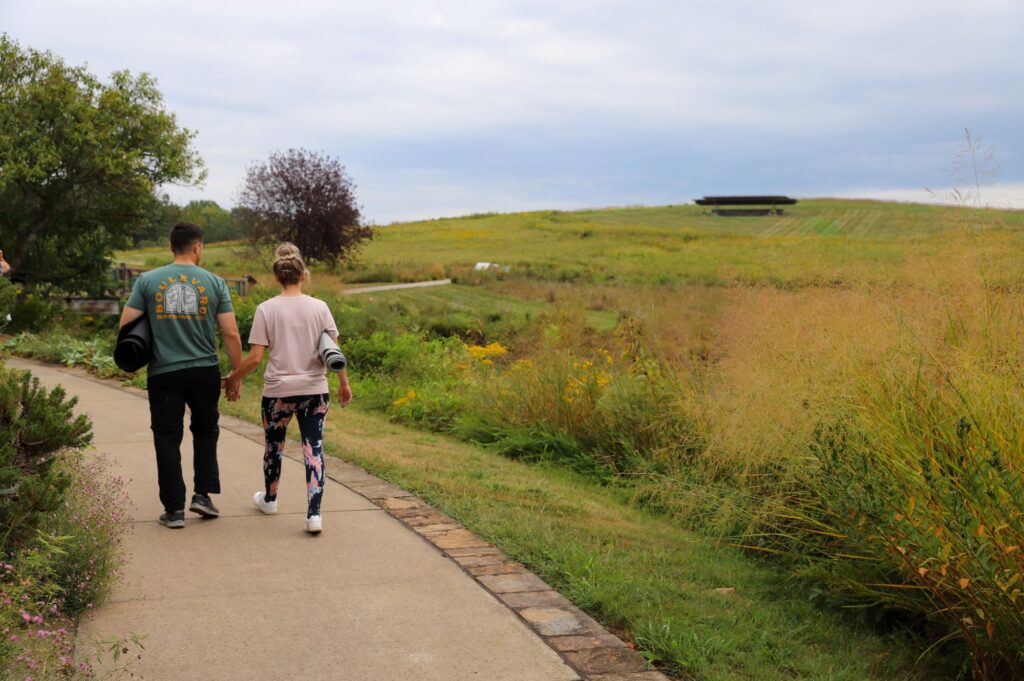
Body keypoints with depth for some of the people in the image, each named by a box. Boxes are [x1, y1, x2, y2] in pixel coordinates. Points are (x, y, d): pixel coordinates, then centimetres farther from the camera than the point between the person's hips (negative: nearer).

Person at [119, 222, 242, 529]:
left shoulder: (148, 280, 0)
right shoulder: (214, 282, -1)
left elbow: (126, 325, -3)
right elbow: (231, 334, -3)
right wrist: (238, 373, 6)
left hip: (163, 373, 0)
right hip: (205, 371, 1)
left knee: (167, 439, 8)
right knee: (205, 431, 22)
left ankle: (174, 509, 10)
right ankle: (202, 494, 15)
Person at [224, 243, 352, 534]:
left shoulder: (266, 309, -7)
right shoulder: (319, 307, -3)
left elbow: (255, 358, -9)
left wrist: (233, 379, 7)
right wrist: (344, 384, 9)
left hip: (278, 391, 0)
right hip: (315, 390, 0)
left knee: (274, 445, 20)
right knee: (313, 448, 4)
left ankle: (269, 499, 41)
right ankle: (314, 514, -3)